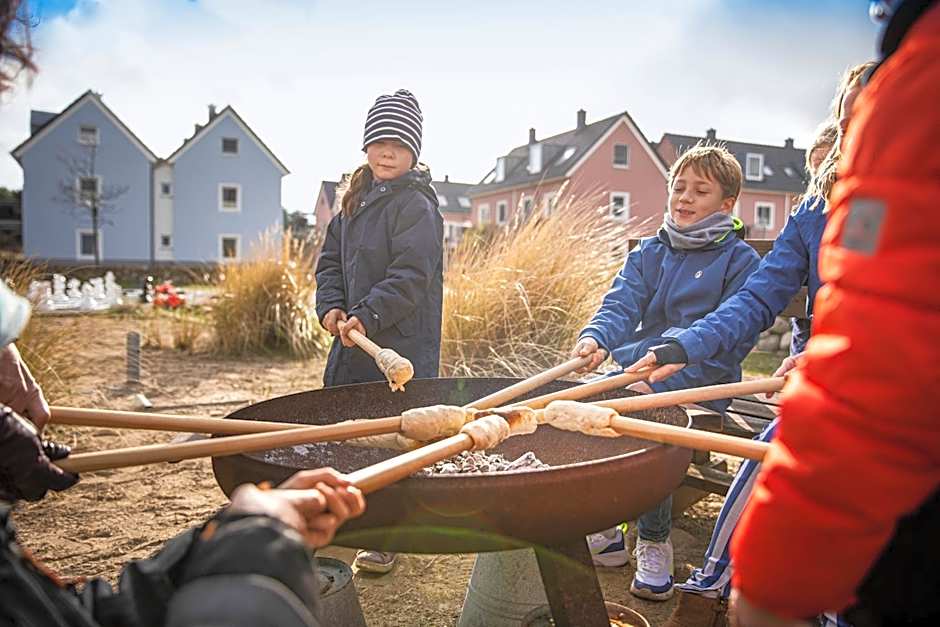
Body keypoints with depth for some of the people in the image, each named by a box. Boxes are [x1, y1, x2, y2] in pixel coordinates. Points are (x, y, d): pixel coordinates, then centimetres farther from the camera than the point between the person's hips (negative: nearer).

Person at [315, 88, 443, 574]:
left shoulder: (415, 206, -10)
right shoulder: (355, 201, 15)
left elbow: (411, 276, -19)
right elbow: (331, 259, 15)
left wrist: (367, 317, -23)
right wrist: (331, 307, -1)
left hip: (401, 344, -8)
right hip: (353, 339, 8)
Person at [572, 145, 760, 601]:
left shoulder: (740, 262, -2)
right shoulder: (648, 252, 13)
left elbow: (731, 341, -10)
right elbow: (621, 304, -2)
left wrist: (663, 379, -22)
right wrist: (597, 338, -26)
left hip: (696, 389, -5)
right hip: (634, 374, 5)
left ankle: (654, 544, -4)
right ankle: (606, 530, 3)